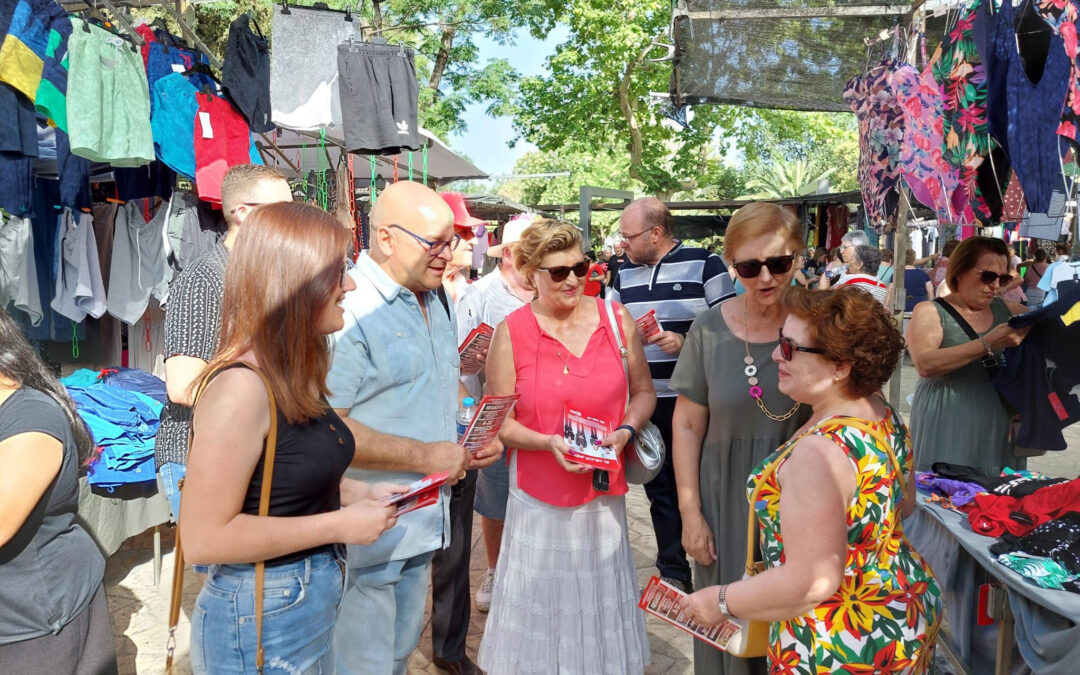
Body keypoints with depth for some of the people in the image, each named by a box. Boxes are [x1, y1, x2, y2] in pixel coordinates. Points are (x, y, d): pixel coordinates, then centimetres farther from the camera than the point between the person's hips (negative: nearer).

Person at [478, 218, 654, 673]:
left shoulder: (616, 320, -1)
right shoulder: (512, 332, -7)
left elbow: (643, 392, 9)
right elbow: (499, 420, -4)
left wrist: (626, 431, -10)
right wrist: (548, 442, -20)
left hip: (603, 493, 2)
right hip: (539, 498, -2)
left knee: (600, 608, 14)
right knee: (541, 612, 9)